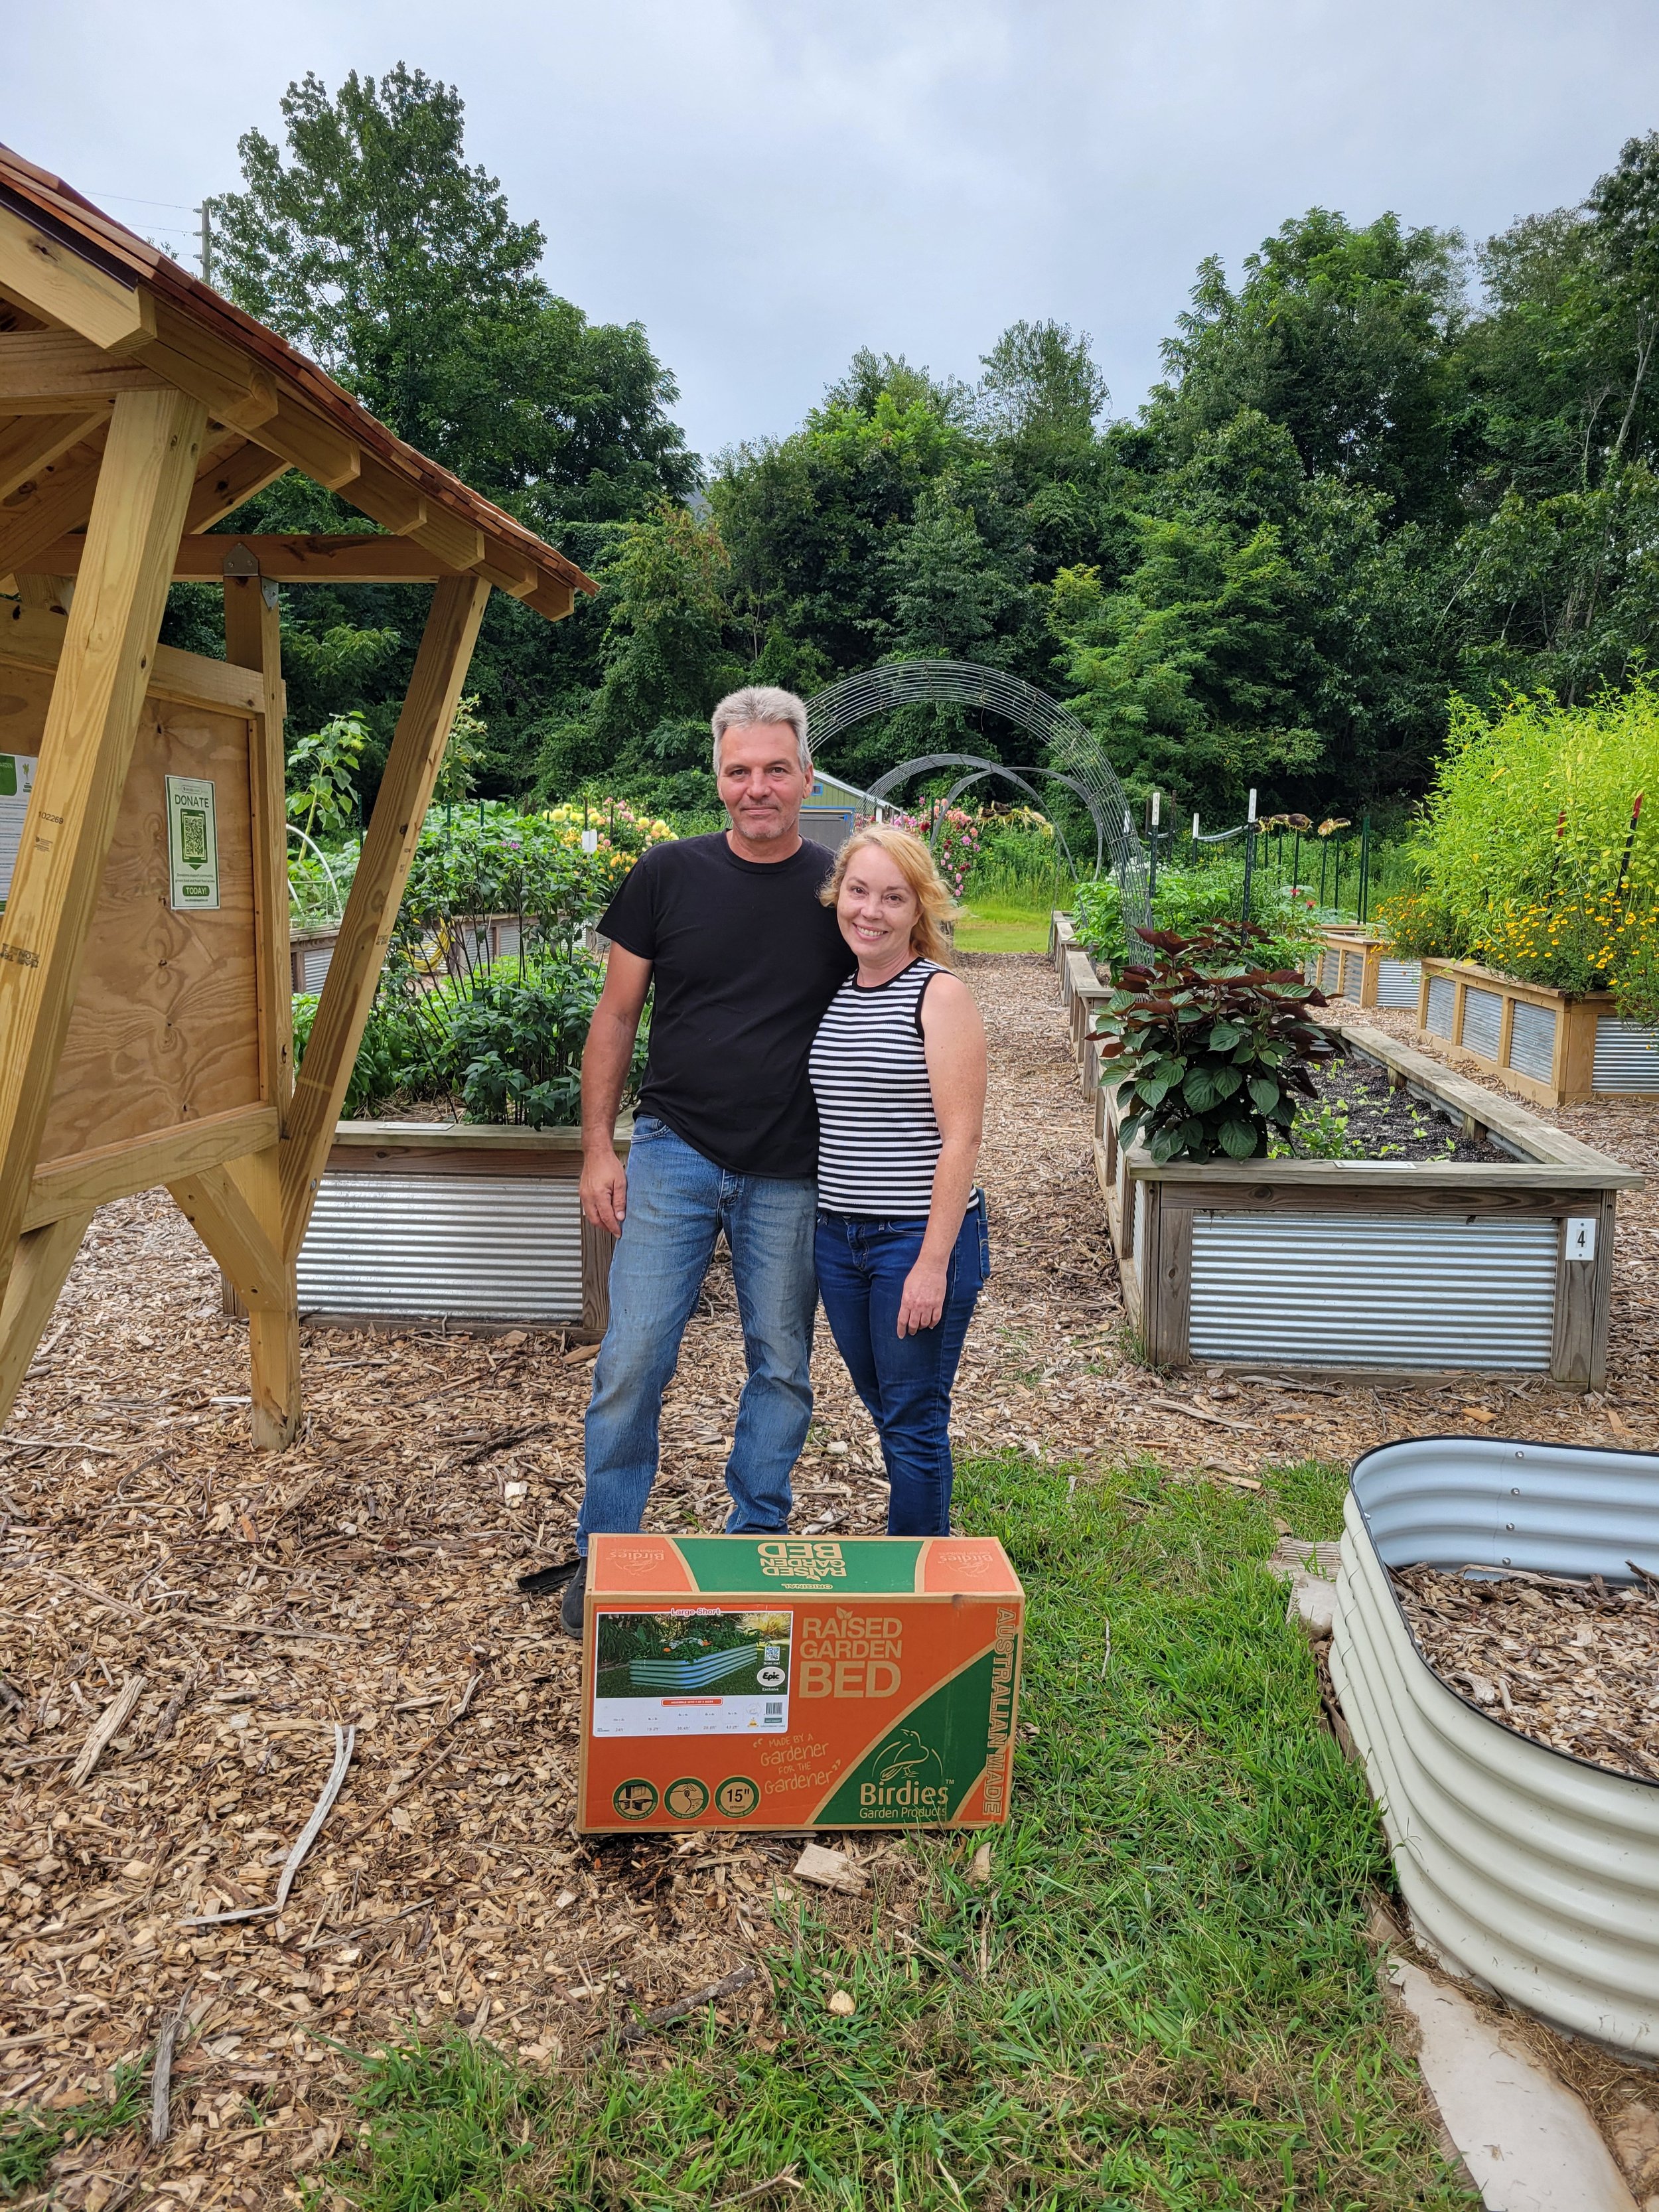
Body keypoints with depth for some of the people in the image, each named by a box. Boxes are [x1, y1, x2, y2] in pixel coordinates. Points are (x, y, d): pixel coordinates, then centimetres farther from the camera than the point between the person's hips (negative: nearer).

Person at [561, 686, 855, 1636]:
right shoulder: (668, 875, -1)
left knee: (783, 1368, 11)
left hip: (793, 1175, 1)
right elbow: (617, 1016, 4)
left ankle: (755, 1542, 31)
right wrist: (599, 1147, -1)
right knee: (633, 1360, 1)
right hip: (675, 1154, 0)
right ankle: (604, 1556, 20)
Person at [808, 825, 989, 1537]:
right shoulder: (832, 994, 8)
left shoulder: (940, 995, -11)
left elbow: (962, 1136, -15)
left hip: (921, 1237, -6)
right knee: (884, 1412, 18)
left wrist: (933, 1262, -19)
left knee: (913, 1422, 4)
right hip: (837, 1235, 7)